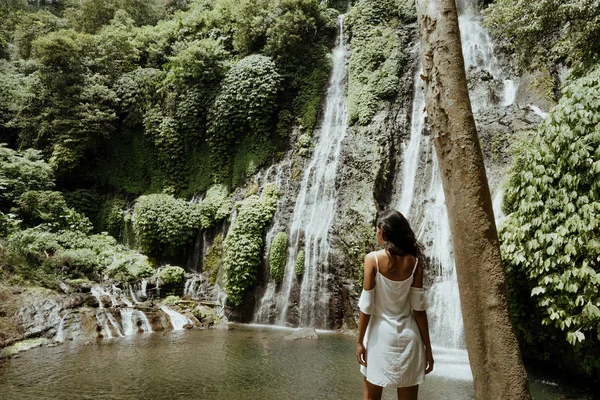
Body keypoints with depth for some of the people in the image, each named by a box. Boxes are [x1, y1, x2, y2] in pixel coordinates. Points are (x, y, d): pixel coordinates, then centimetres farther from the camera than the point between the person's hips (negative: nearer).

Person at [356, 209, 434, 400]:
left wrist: (360, 341, -1)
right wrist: (427, 347, 3)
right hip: (408, 334, 3)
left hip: (381, 333, -2)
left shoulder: (373, 259, -11)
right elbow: (419, 308, -4)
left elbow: (367, 306, -10)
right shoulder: (414, 261, -3)